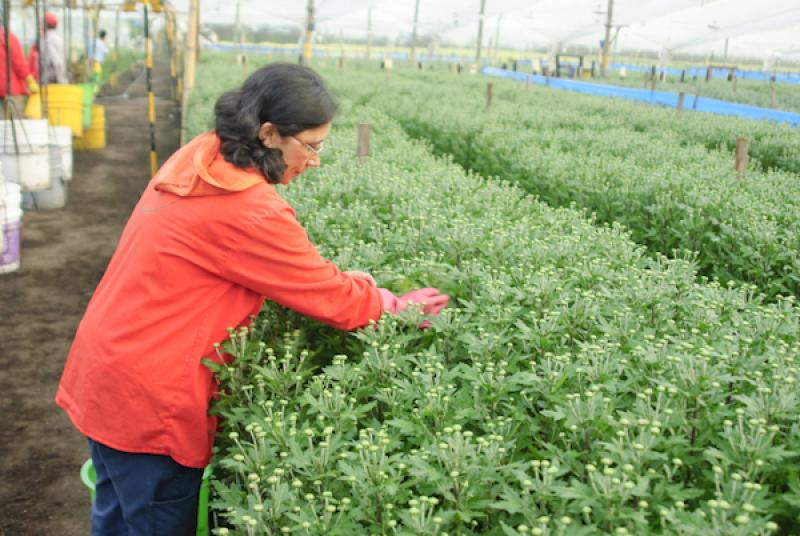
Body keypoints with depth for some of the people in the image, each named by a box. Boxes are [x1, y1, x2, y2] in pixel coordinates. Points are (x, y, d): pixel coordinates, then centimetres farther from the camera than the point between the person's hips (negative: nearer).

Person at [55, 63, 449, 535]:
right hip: (146, 399, -9)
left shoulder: (197, 160, 1)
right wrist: (398, 306, 2)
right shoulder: (249, 211, -25)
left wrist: (341, 280, 4)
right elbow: (332, 297, -14)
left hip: (104, 371, 9)